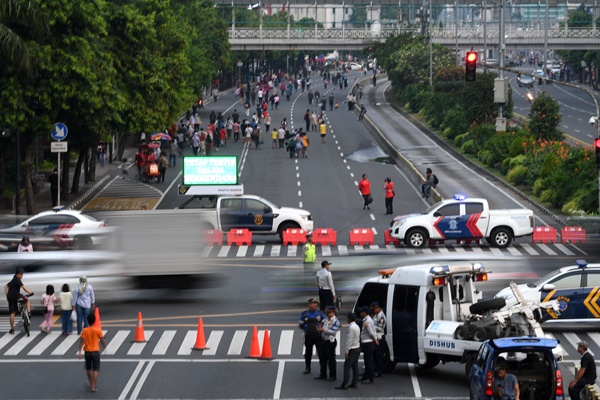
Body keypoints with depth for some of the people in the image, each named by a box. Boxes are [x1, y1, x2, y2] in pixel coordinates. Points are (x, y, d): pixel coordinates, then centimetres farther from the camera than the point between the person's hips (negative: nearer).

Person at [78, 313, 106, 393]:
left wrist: (80, 351, -12)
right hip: (96, 351, -2)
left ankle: (91, 384, 35)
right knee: (96, 370, 1)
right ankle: (93, 386, -10)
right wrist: (104, 346, 17)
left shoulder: (84, 330, -7)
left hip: (87, 352, 2)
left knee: (89, 369, 20)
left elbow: (82, 341, -12)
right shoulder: (98, 330, -9)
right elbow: (102, 340, -2)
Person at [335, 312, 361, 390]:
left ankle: (344, 384, -14)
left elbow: (350, 340, -20)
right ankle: (354, 383, 12)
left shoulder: (351, 327, -18)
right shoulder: (357, 327, 12)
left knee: (347, 366, -10)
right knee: (355, 366, 11)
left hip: (352, 349, -10)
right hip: (357, 348, 10)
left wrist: (347, 351, -18)